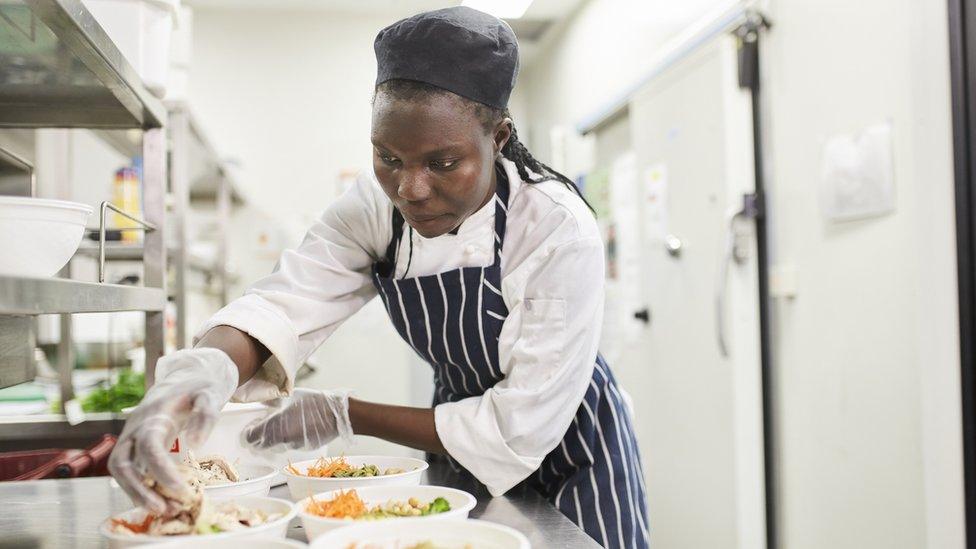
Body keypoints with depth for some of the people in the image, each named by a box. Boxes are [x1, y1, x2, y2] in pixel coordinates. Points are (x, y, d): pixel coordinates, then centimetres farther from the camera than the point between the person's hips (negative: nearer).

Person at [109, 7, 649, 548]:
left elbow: (520, 429, -29)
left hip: (568, 452, -4)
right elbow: (286, 303, -27)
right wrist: (198, 368, -50)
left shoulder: (562, 233, -31)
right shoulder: (376, 207, -16)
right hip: (465, 457, 4)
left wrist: (345, 416, -26)